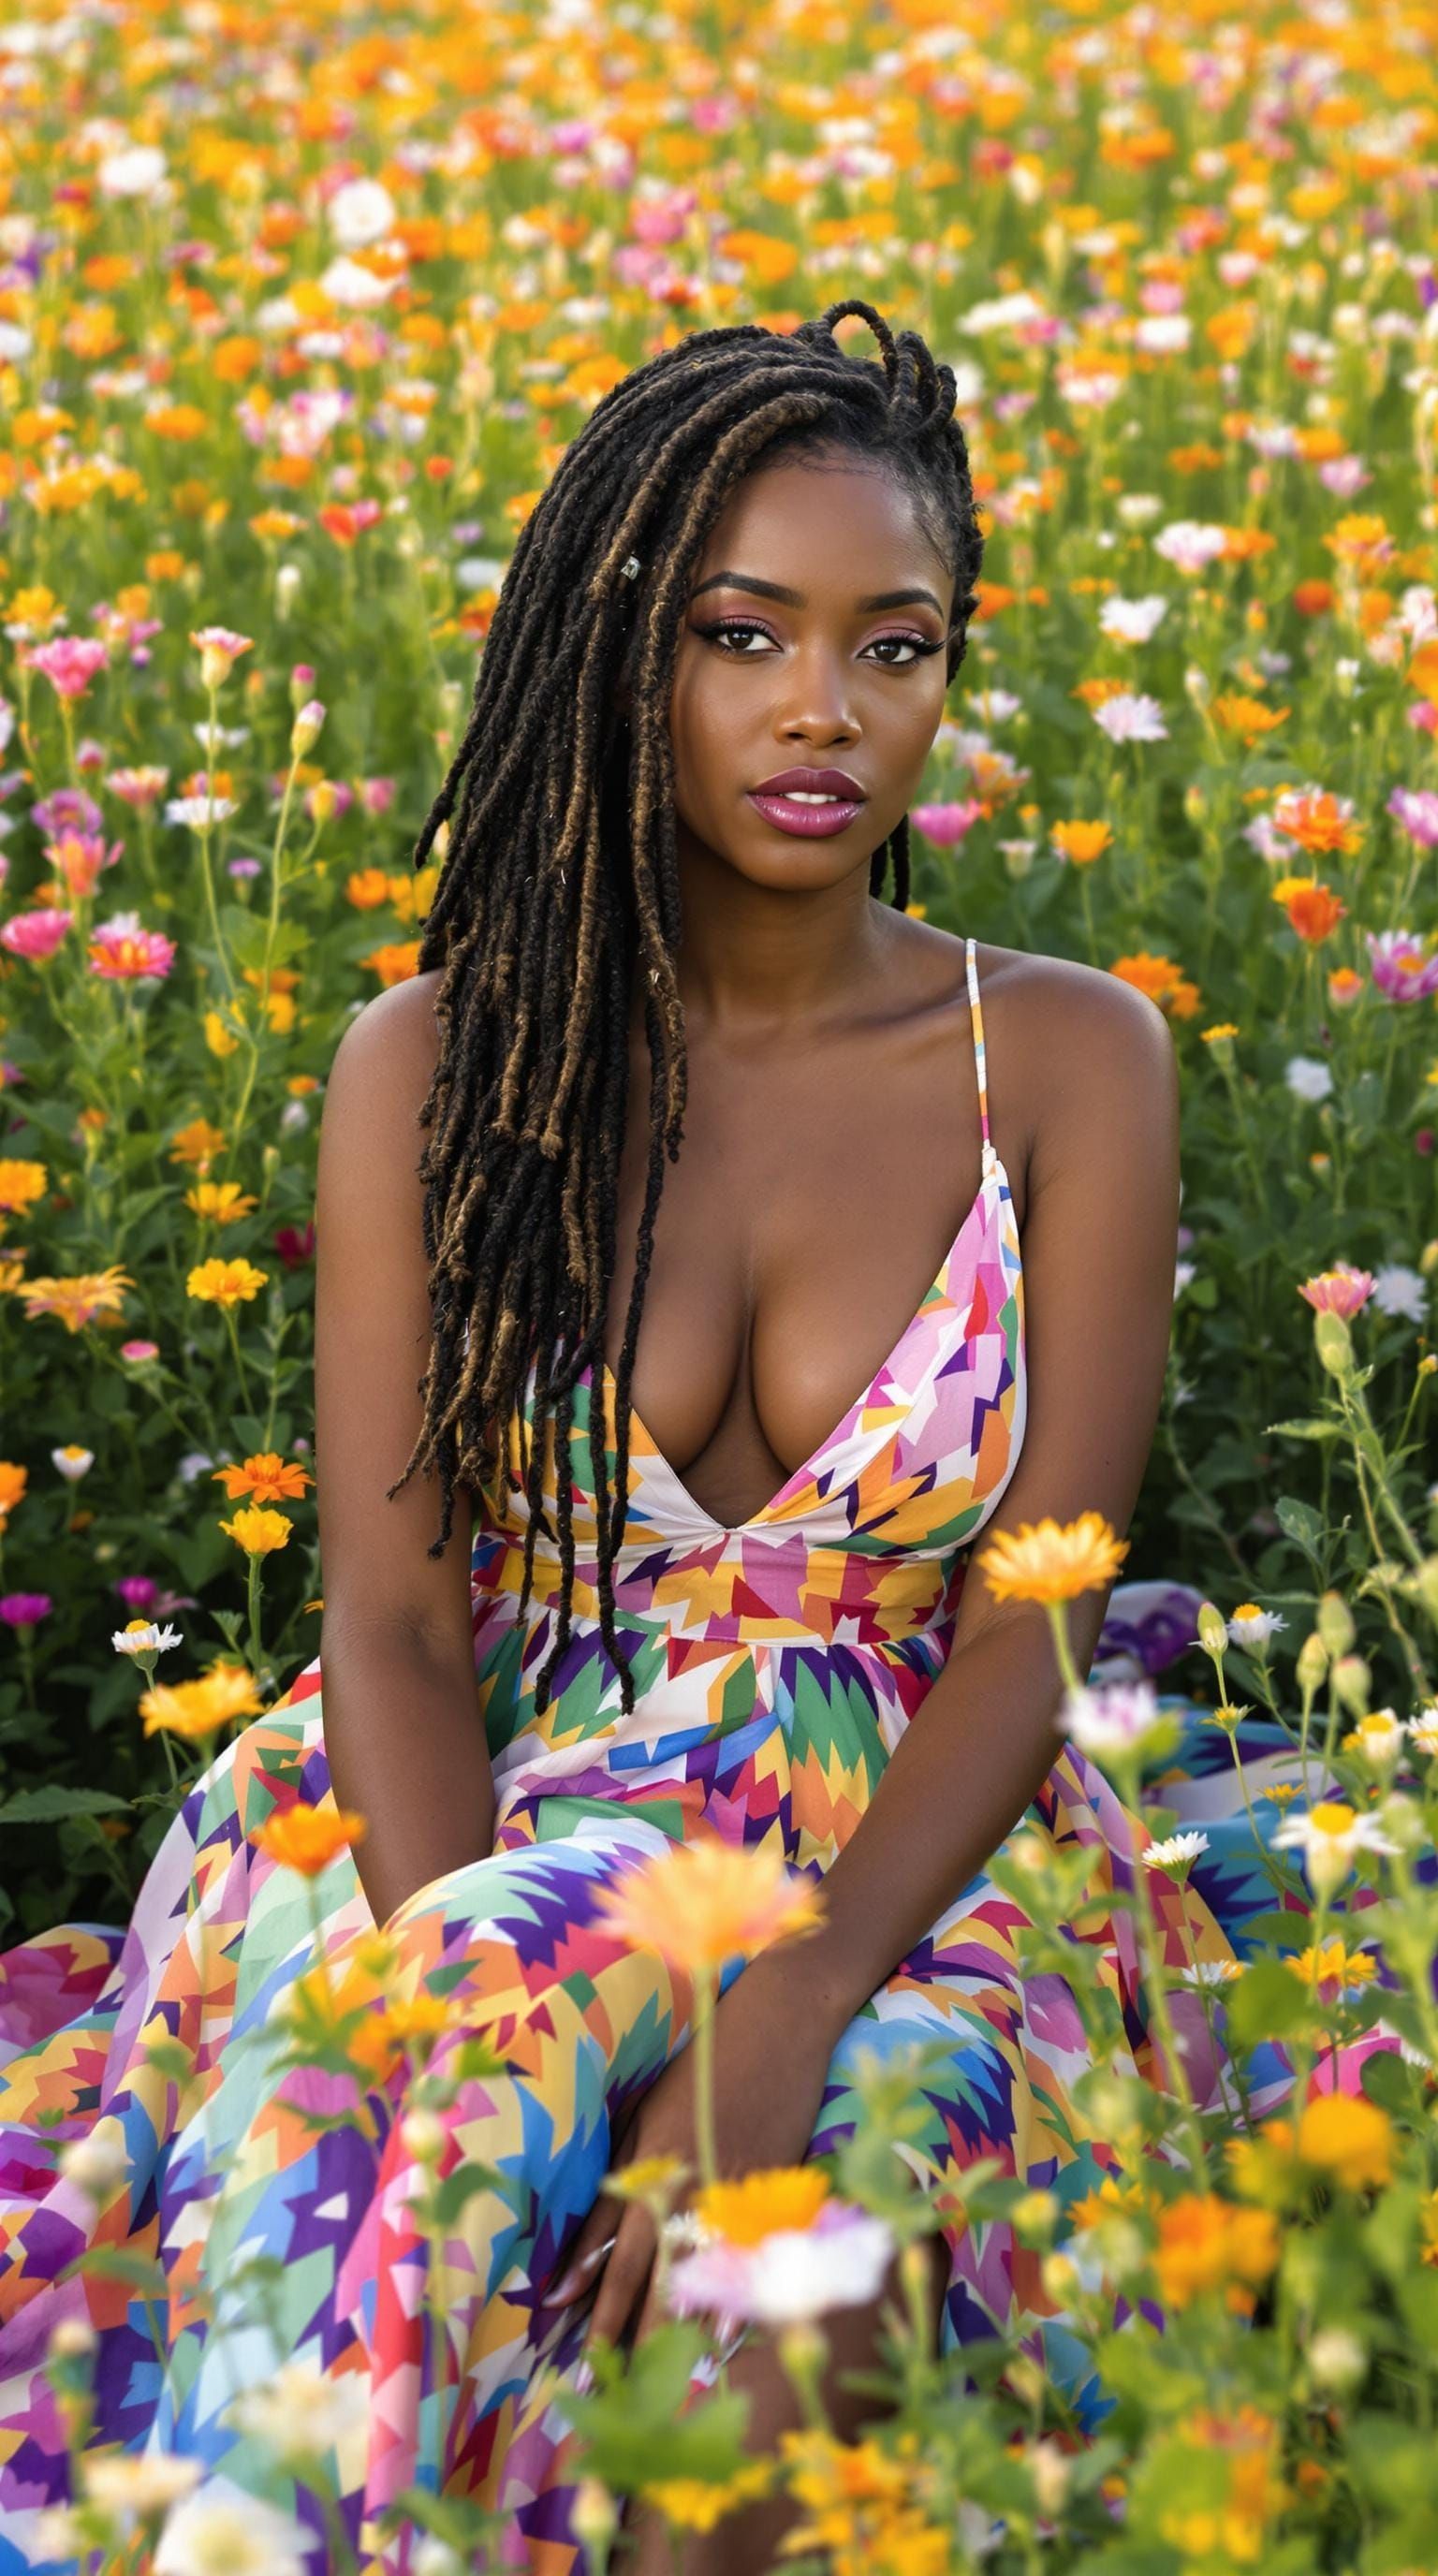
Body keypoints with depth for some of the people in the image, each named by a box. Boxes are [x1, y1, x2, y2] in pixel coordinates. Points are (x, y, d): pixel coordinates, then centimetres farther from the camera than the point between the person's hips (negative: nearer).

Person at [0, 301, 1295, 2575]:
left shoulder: (1068, 1062, 1)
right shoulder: (434, 1072, 3)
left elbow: (1038, 1611, -6)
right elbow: (398, 1621, -3)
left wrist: (785, 2026, -23)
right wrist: (473, 2021, -24)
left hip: (913, 1868, -1)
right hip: (498, 1848, 1)